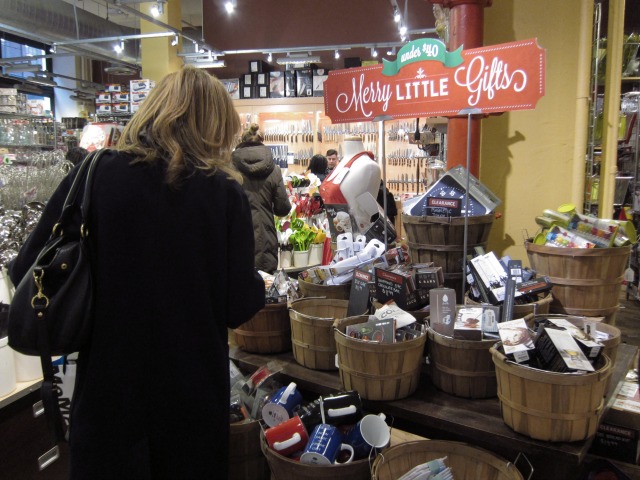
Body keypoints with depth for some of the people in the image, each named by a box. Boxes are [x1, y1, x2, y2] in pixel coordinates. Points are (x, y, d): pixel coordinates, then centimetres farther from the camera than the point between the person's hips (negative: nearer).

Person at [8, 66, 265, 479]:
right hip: (192, 393, 0)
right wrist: (260, 286, 11)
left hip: (109, 385, 1)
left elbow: (27, 272, -3)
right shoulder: (224, 193, -12)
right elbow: (239, 307, -10)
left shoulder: (94, 175, -9)